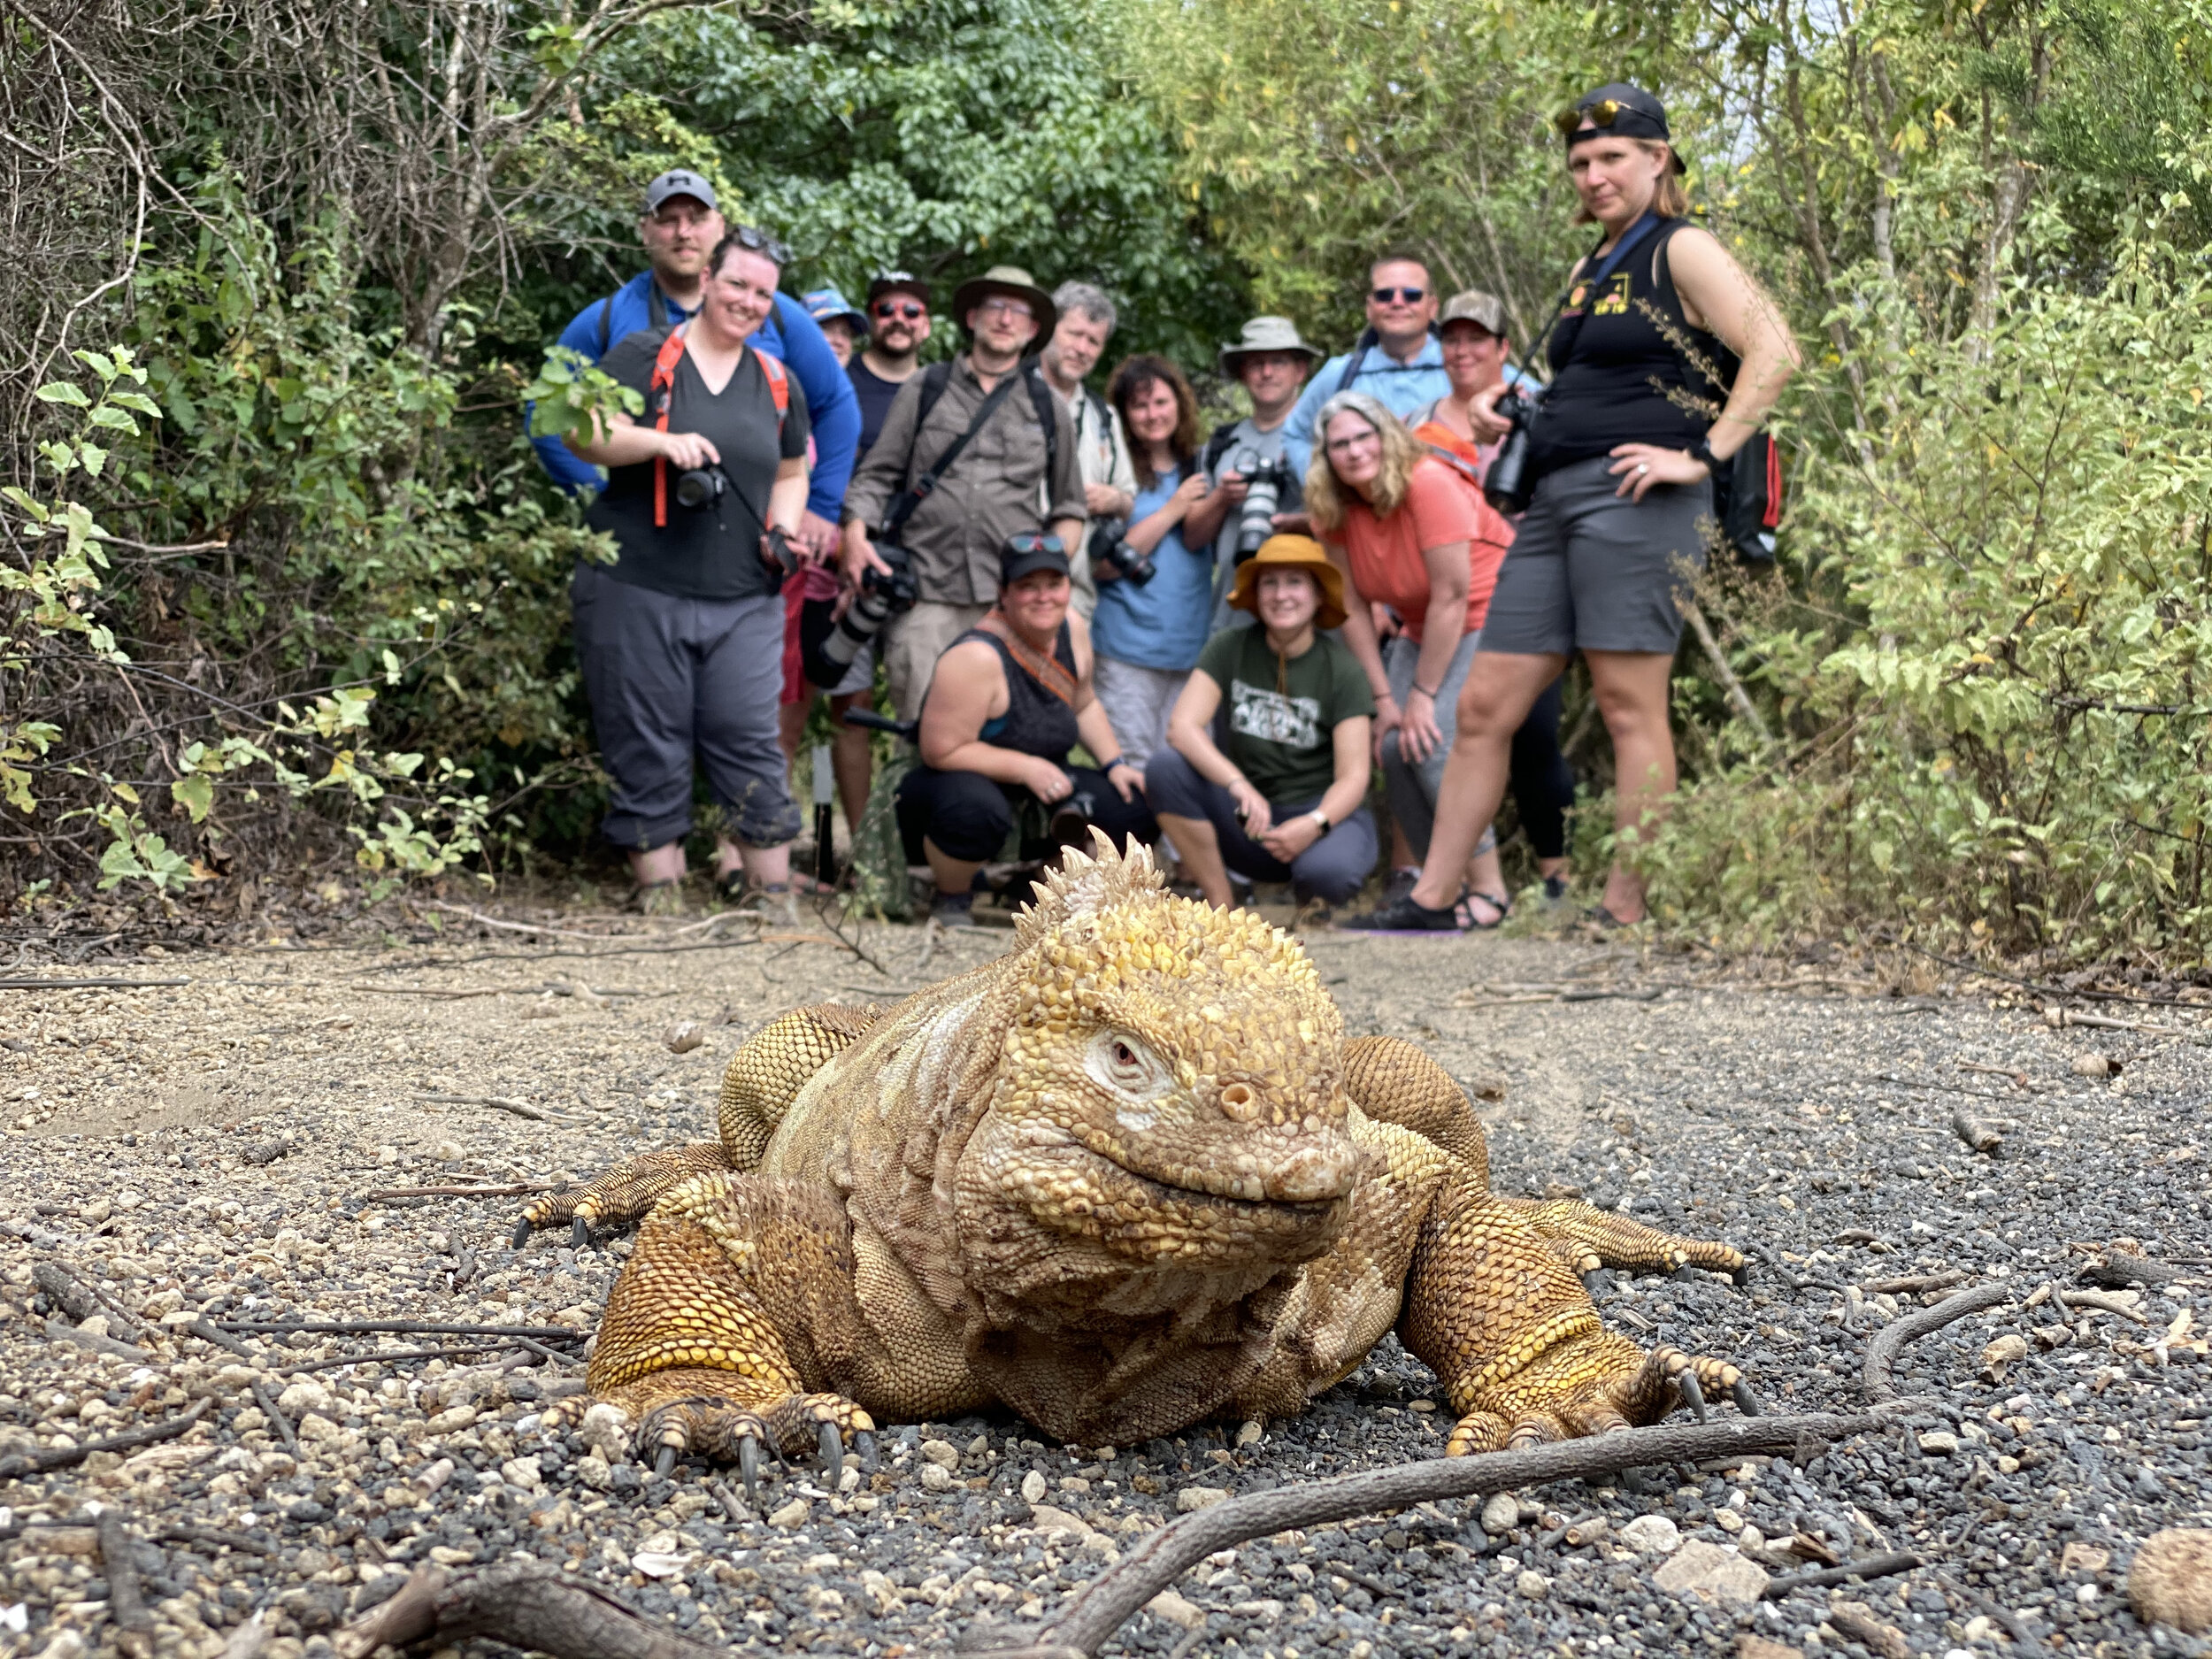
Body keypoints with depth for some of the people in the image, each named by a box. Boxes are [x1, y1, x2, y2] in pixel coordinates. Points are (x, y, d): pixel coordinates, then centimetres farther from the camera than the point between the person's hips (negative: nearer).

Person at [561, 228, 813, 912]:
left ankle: (772, 890, 4)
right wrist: (662, 442, -20)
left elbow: (791, 473, 27)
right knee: (647, 749, 0)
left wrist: (783, 529, 7)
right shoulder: (643, 356, 3)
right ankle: (659, 892, 7)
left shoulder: (778, 382, 16)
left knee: (750, 742, -2)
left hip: (743, 600, 3)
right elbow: (583, 434, -5)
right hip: (638, 591, -3)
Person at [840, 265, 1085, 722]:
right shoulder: (924, 391, 13)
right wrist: (856, 534, -5)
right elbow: (876, 476, 13)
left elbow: (1068, 508, 21)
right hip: (926, 595, -1)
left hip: (1014, 599, 1)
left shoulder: (1049, 408, 17)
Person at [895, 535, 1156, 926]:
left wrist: (1114, 764, 2)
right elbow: (941, 751, -26)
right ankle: (951, 898, -8)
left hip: (1038, 791, 8)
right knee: (979, 812, -43)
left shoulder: (1072, 630, -3)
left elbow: (1084, 706, 15)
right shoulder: (978, 656, -26)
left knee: (1141, 810, -7)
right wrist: (1026, 768, -26)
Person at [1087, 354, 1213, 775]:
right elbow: (1102, 565, -10)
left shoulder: (1197, 468, 12)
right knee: (1131, 770, -3)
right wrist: (1172, 511, -9)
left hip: (1193, 644, 4)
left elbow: (1205, 544, 8)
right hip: (1130, 645, -4)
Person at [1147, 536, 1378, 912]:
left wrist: (1315, 824, -31)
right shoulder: (1229, 649, 1)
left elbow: (1352, 776, -9)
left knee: (1327, 871, -38)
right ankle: (1219, 904, -14)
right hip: (1246, 822, 3)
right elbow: (1182, 726, -13)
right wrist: (1239, 785, -30)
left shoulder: (1341, 670, -4)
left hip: (1325, 813, -3)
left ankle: (1311, 891, 1)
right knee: (1165, 768, -23)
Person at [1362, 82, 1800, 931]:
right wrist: (1501, 407, 18)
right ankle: (1431, 899, 10)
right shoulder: (1589, 270, 23)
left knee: (1631, 708, -7)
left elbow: (1774, 349, -14)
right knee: (1483, 706, 6)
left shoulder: (1681, 250, -2)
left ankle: (1625, 913, -4)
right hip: (1556, 503, 9)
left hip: (1633, 500, -9)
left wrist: (1702, 455, -18)